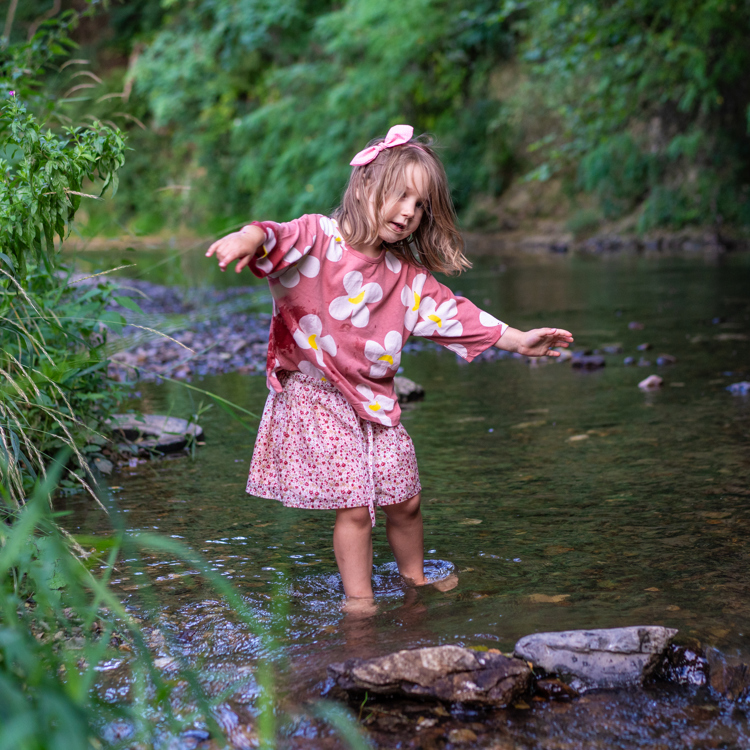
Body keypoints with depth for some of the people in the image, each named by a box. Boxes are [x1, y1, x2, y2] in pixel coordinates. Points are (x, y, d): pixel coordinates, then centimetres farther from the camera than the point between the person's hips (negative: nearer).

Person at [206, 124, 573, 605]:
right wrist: (250, 239, -53)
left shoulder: (407, 274, 7)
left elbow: (450, 313, 11)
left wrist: (516, 340, 10)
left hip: (374, 399, 6)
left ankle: (416, 582, 40)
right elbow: (281, 240, -29)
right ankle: (359, 602, 12)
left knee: (405, 501, 14)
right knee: (354, 506, -6)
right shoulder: (319, 239, -11)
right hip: (316, 397, -6)